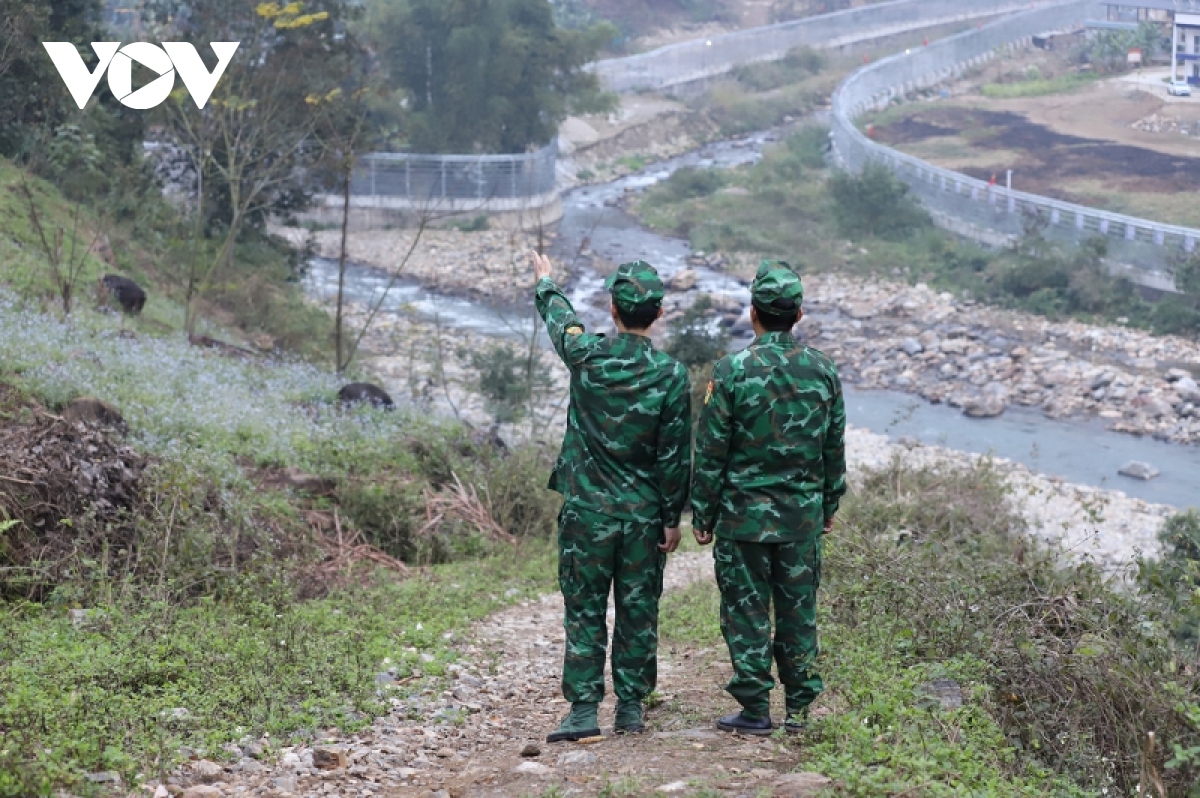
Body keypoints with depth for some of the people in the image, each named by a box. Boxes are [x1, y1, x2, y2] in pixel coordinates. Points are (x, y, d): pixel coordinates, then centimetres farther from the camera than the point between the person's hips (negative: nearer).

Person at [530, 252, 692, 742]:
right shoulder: (670, 375, -8)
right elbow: (675, 456, -5)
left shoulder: (587, 356, -8)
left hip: (587, 510, -1)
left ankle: (584, 710, 0)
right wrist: (673, 517, 4)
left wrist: (545, 284, 37)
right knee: (638, 612, 10)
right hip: (644, 514, 1)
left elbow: (561, 321, 17)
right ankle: (631, 707, 14)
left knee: (584, 612, 4)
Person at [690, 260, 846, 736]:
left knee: (747, 611, 3)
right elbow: (834, 449, 9)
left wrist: (702, 514, 0)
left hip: (744, 514, -3)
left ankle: (755, 710, 5)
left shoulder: (733, 371, -11)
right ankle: (799, 707, 15)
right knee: (799, 611, 11)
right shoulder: (823, 371, 1)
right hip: (803, 516, 4)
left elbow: (711, 452, -8)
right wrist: (829, 506, 20)